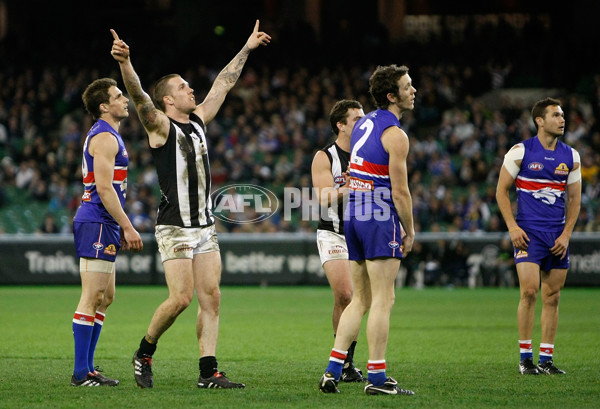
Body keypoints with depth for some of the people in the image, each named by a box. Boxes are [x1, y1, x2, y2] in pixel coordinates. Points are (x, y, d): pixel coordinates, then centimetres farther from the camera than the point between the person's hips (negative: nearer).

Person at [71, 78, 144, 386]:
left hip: (103, 225, 11)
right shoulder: (105, 137, -12)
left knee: (105, 297, 12)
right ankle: (81, 373, -10)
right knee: (92, 298, -10)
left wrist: (122, 228, 24)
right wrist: (128, 227, -19)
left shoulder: (107, 135, 21)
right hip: (97, 224, -11)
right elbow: (104, 188, -20)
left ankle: (87, 368, 15)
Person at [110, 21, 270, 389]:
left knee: (211, 297, 0)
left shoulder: (198, 120, 13)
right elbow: (139, 96, -24)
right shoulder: (160, 126, -6)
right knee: (181, 298, -12)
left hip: (205, 226, 7)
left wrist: (246, 50, 29)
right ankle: (145, 353, 10)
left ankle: (209, 372, 1)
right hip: (175, 228, -7)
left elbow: (223, 84, 24)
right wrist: (125, 63, -41)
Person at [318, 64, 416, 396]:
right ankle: (376, 378, -3)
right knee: (382, 300, -4)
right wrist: (409, 231, -3)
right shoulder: (395, 135, -13)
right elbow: (400, 191, -15)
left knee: (360, 299, 13)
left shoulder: (363, 124, 14)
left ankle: (332, 371, 8)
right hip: (381, 220, -8)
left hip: (353, 217, 8)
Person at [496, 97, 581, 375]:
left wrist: (566, 235, 1)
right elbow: (501, 190, 2)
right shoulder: (520, 152, -3)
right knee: (529, 292, -13)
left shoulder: (571, 156, 8)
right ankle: (525, 358, -4)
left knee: (552, 297, 4)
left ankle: (546, 359, 10)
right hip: (528, 233, -4)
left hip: (558, 235, 4)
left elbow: (574, 198, 12)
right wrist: (512, 227, -8)